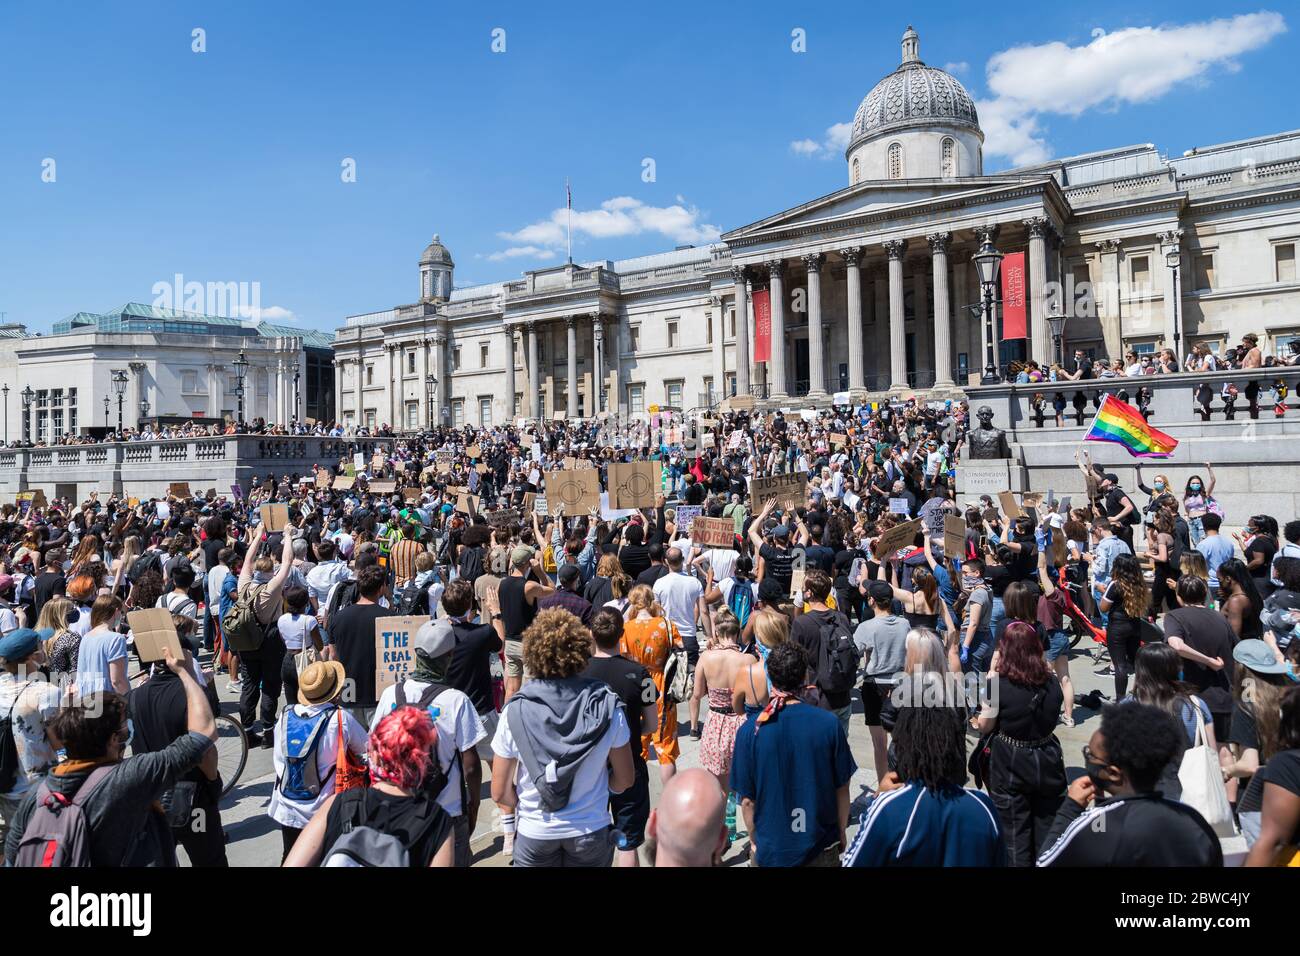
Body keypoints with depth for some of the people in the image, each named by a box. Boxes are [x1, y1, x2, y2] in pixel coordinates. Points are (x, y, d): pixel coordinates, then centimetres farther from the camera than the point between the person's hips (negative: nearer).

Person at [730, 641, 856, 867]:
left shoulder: (750, 730, -17)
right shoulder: (829, 723, -16)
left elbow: (747, 799, -10)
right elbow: (842, 789, -5)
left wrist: (754, 841, 7)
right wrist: (841, 834, 11)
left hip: (771, 850, 0)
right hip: (821, 848, 0)